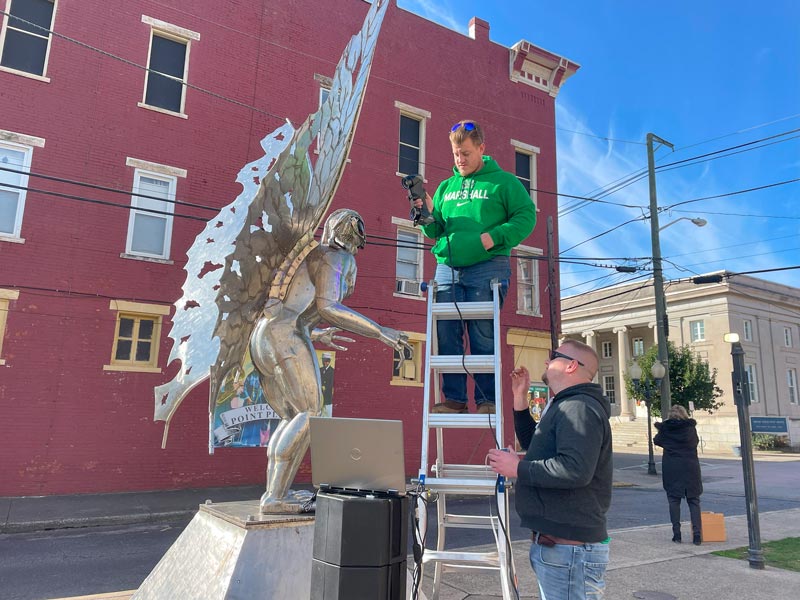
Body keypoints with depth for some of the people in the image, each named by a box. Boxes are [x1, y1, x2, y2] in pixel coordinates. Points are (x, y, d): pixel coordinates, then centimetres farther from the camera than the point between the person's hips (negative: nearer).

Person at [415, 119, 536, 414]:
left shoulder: (503, 182, 8)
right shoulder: (446, 187, 21)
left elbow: (526, 216, -1)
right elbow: (436, 231, 19)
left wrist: (494, 237, -14)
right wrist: (428, 214, -3)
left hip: (486, 267, -4)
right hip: (447, 267, 5)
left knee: (483, 337, -4)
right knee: (447, 335, 1)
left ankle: (487, 400, 5)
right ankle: (454, 398, 9)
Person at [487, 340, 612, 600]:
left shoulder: (579, 407, -19)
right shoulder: (561, 406, 16)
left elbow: (575, 469, -32)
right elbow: (534, 445, 26)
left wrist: (517, 468, -21)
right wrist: (520, 398, 17)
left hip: (570, 549, -10)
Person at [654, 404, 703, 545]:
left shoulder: (665, 429, -4)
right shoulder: (691, 427, -2)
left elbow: (656, 441, 13)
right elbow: (696, 441, 15)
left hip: (671, 469, -1)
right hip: (691, 468, 1)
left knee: (674, 500, 6)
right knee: (694, 501, 7)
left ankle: (677, 534, 4)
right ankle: (697, 534, 0)